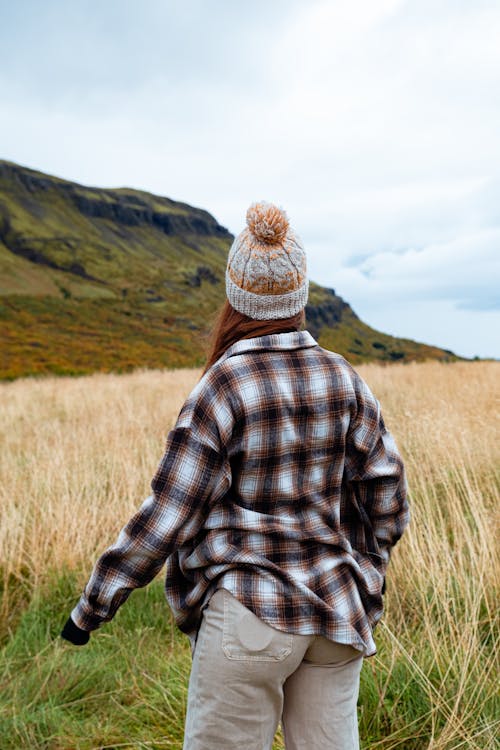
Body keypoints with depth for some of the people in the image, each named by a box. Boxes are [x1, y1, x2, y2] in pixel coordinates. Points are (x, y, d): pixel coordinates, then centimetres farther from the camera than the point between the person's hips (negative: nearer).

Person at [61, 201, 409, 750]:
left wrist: (92, 605, -2)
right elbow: (386, 497, 4)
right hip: (335, 612, 5)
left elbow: (167, 516, -14)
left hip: (250, 617, -4)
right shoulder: (342, 378, -2)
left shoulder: (222, 388, -16)